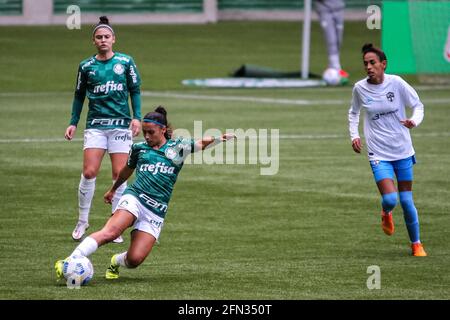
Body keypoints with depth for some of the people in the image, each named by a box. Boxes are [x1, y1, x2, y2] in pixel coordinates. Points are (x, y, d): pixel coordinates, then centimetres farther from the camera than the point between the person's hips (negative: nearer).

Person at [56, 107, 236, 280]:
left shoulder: (177, 147, 9)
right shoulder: (139, 149, 14)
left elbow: (202, 144, -3)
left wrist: (220, 139, -24)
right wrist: (112, 190, 47)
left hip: (156, 212, 0)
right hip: (134, 199, 0)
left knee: (135, 259, -13)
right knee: (110, 233, -31)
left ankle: (116, 262, 23)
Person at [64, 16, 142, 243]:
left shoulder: (126, 62, 3)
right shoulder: (86, 66, 5)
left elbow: (135, 91, 8)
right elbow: (79, 96, 14)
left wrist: (137, 117, -2)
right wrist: (73, 123, 7)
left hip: (121, 125, 0)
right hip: (95, 125, 0)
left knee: (119, 174, -3)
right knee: (89, 172, -11)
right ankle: (82, 221, 5)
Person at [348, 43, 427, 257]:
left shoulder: (396, 83, -9)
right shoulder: (360, 88, -4)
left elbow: (418, 105, 3)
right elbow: (353, 113, 15)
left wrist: (414, 121, -18)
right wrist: (354, 136, 2)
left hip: (403, 151, 0)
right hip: (379, 154, 0)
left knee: (406, 201, 4)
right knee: (390, 199, -17)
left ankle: (416, 244, 22)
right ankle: (386, 213, 21)